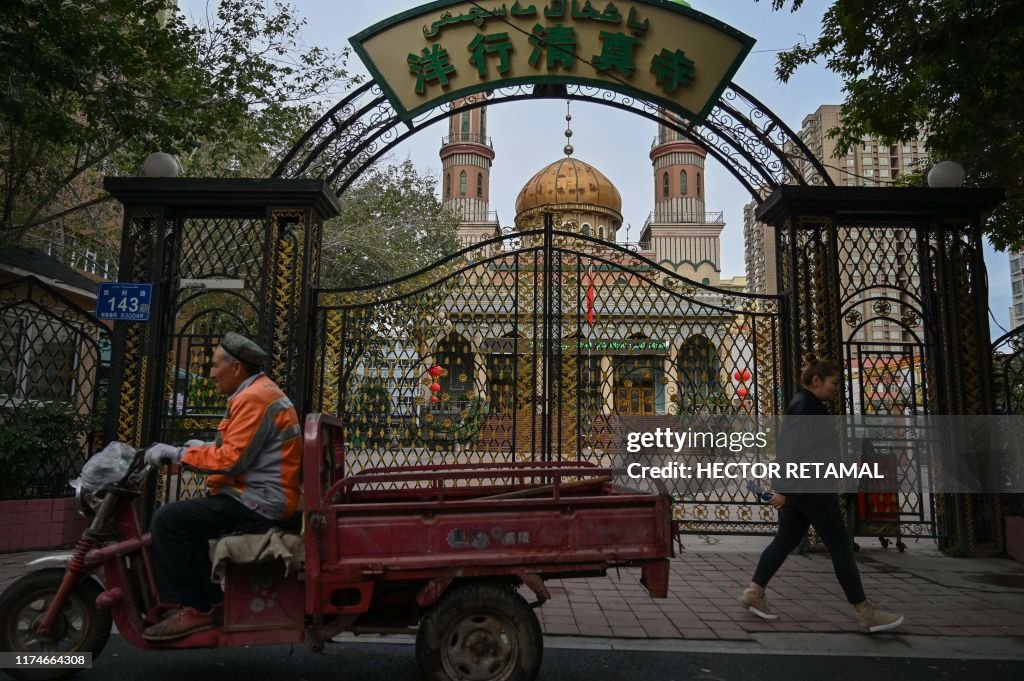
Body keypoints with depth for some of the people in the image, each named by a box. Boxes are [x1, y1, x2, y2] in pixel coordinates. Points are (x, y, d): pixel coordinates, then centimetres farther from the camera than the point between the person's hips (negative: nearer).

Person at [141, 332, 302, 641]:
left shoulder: (254, 398, -15)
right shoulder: (262, 391, 19)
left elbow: (232, 460, -20)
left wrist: (178, 453, -12)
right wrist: (204, 447, 15)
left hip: (259, 504, -11)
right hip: (264, 499, 11)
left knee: (168, 520, -13)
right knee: (188, 517, 23)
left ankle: (193, 610, -7)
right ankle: (211, 601, 20)